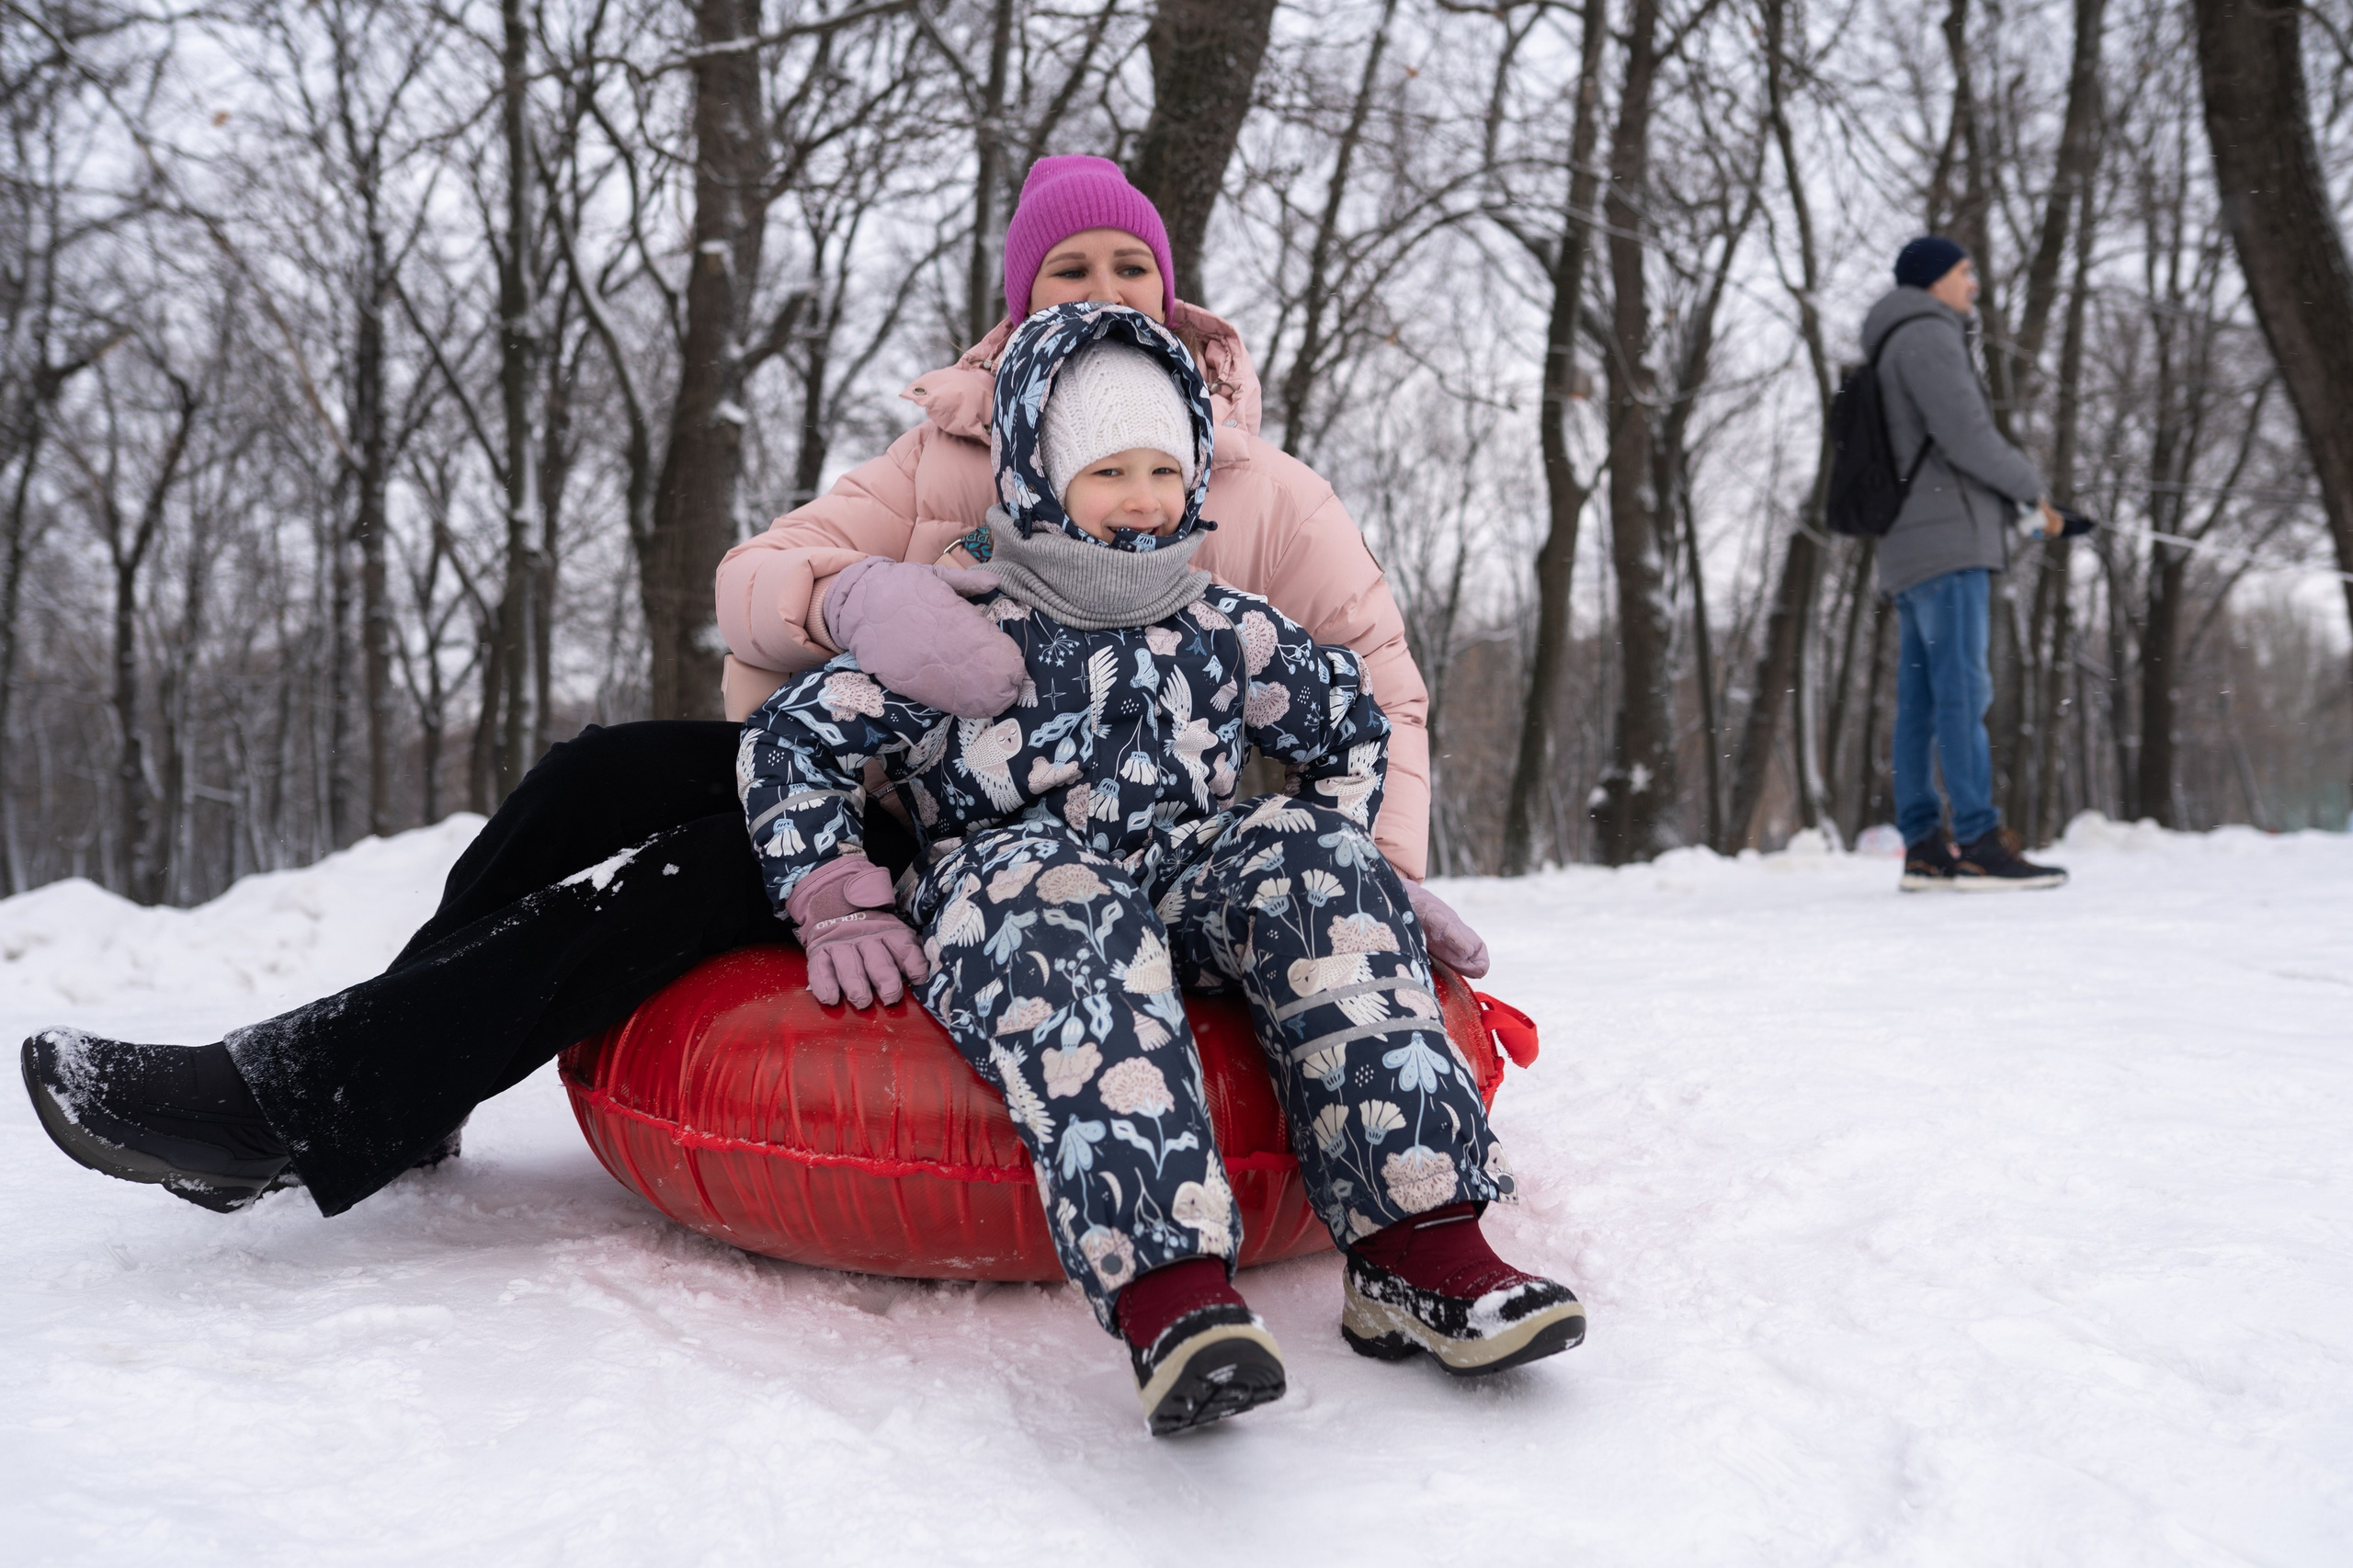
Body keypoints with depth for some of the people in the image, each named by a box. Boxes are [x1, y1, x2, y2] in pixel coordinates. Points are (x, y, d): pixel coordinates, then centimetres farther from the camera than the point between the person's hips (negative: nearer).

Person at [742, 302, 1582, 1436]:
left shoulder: (1227, 633, 14)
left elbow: (1350, 727, 29)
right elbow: (791, 736, 5)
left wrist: (1319, 875, 16)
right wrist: (842, 908, -4)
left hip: (1182, 884, 4)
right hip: (1000, 895, -3)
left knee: (1308, 855, -26)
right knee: (1062, 909, -39)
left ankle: (1422, 1252, -36)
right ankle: (1168, 1292, -58)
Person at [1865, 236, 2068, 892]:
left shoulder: (1908, 348, 27)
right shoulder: (1926, 334, -4)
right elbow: (1966, 434, -15)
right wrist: (2033, 490, -3)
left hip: (1911, 552, 10)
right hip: (1945, 539, -10)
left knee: (1920, 700, 3)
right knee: (1962, 691, -15)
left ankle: (1923, 849, 1)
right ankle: (1980, 845, -19)